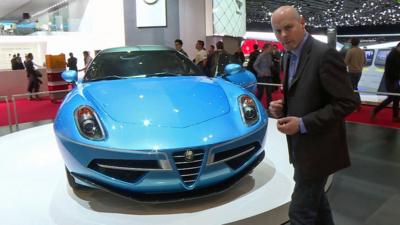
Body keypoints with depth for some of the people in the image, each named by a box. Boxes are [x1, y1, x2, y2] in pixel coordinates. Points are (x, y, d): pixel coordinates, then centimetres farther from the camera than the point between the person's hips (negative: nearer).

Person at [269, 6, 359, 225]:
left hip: (318, 147, -9)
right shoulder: (289, 56, 8)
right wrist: (282, 107, -3)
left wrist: (303, 124, -24)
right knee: (314, 198, 25)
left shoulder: (325, 54, -19)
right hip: (303, 145, 9)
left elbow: (348, 102, -21)